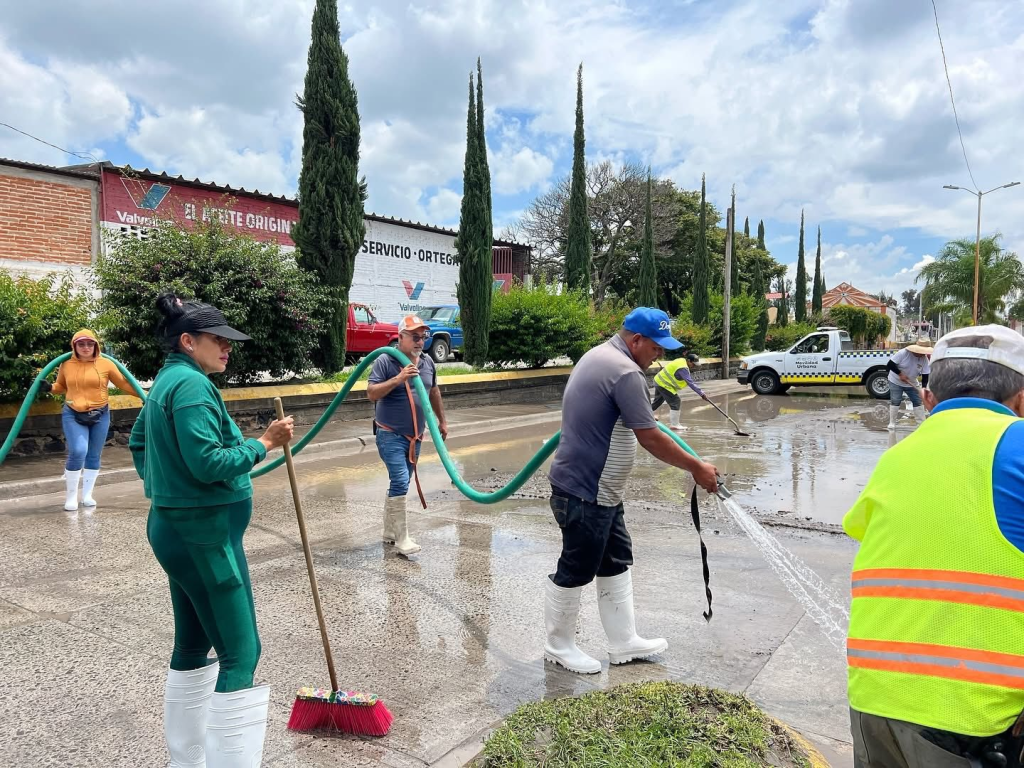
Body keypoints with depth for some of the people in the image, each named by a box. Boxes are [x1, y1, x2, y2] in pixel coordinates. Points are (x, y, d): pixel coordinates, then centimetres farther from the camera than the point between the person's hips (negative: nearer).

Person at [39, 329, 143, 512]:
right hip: (73, 415, -1)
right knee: (77, 452, -15)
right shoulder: (66, 365, 0)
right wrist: (49, 387, -3)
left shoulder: (106, 364, -5)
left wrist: (144, 394, -7)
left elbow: (123, 383, -1)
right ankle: (71, 496, 2)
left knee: (94, 456, 9)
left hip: (100, 415, 1)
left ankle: (87, 495, 24)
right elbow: (61, 386, 17)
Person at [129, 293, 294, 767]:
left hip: (176, 529, 11)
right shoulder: (192, 384, -19)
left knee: (193, 646, 19)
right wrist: (263, 443, -17)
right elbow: (209, 463, -26)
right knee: (240, 652, -5)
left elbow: (137, 441, 26)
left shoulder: (167, 381, 13)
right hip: (204, 535, -11)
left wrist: (160, 485, 26)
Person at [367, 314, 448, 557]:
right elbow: (371, 393, -19)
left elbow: (434, 391, 20)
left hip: (415, 436, 7)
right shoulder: (385, 361, -12)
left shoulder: (427, 362, 6)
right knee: (400, 483, -14)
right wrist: (398, 378, -28)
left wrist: (442, 420, 23)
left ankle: (389, 533, 27)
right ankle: (402, 539, -8)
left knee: (399, 484, 15)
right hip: (390, 435, -6)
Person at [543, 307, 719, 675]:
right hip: (586, 492, -11)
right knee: (575, 572, 6)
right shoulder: (625, 372, -22)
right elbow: (650, 438, -20)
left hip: (600, 490, 11)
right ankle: (559, 646, 24)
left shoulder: (600, 355, 11)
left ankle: (624, 642, 29)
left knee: (616, 563, 17)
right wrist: (696, 467, -10)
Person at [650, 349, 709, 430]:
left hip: (659, 381, 10)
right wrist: (701, 393, -29)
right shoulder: (682, 368, -26)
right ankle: (674, 425, -4)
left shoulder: (681, 360, 3)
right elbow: (690, 383, -30)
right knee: (675, 401, -9)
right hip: (663, 384, -10)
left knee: (657, 402, 22)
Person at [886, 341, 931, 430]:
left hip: (911, 383, 4)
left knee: (918, 401, 3)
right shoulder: (903, 353, -25)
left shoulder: (924, 359, -13)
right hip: (896, 381, -4)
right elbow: (890, 365, -23)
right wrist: (900, 374, -28)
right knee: (895, 402, -5)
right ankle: (892, 423, 4)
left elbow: (925, 375, -11)